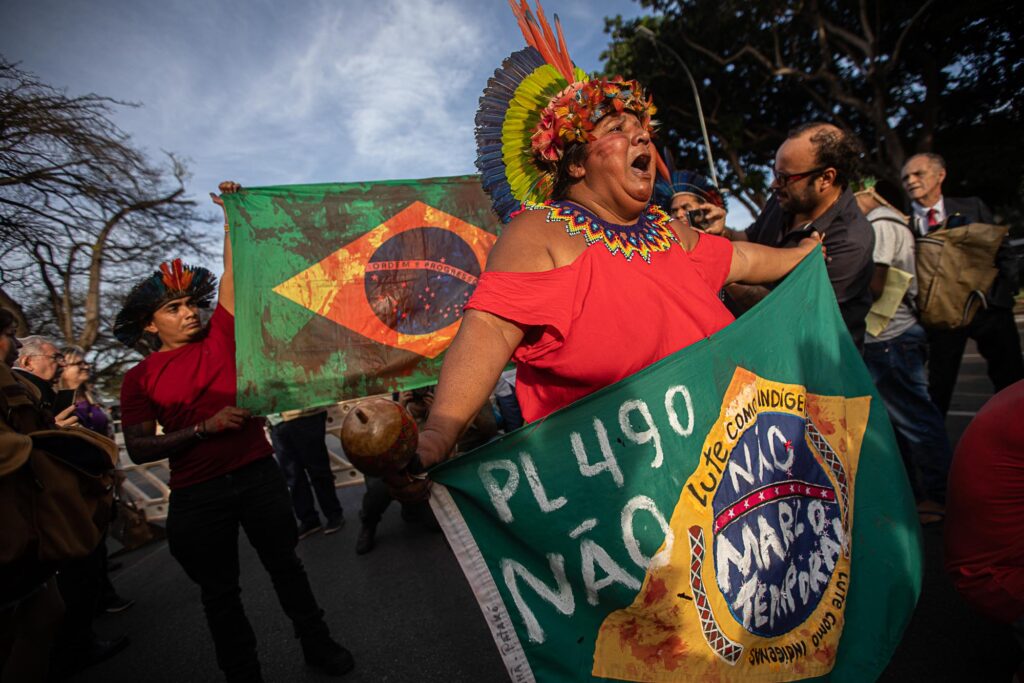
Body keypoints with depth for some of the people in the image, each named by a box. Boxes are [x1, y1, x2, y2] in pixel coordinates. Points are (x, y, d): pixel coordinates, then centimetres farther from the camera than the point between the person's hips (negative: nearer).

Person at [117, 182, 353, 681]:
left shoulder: (219, 338, 3)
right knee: (219, 590, 13)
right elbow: (138, 449, -6)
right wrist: (205, 428, -18)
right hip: (197, 495, 0)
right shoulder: (139, 379, 1)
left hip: (257, 474, 1)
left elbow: (232, 274, -3)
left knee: (285, 565, 15)